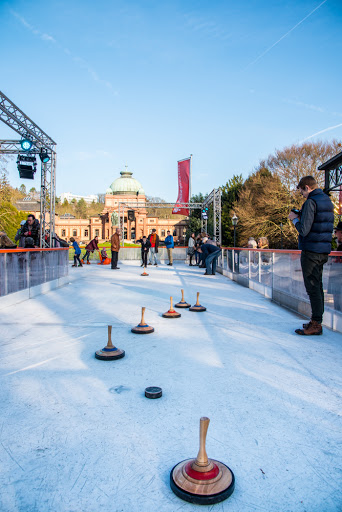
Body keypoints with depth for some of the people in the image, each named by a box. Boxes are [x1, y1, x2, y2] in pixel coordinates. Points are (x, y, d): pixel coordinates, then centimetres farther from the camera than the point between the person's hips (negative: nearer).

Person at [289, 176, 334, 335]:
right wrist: (301, 217, 16)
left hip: (311, 251, -9)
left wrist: (294, 219, -2)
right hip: (324, 250, 9)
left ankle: (316, 324, 2)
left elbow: (304, 230, -18)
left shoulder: (311, 202, -14)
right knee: (318, 286, 14)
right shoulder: (328, 201, 14)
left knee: (313, 288, -4)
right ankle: (316, 321, 22)